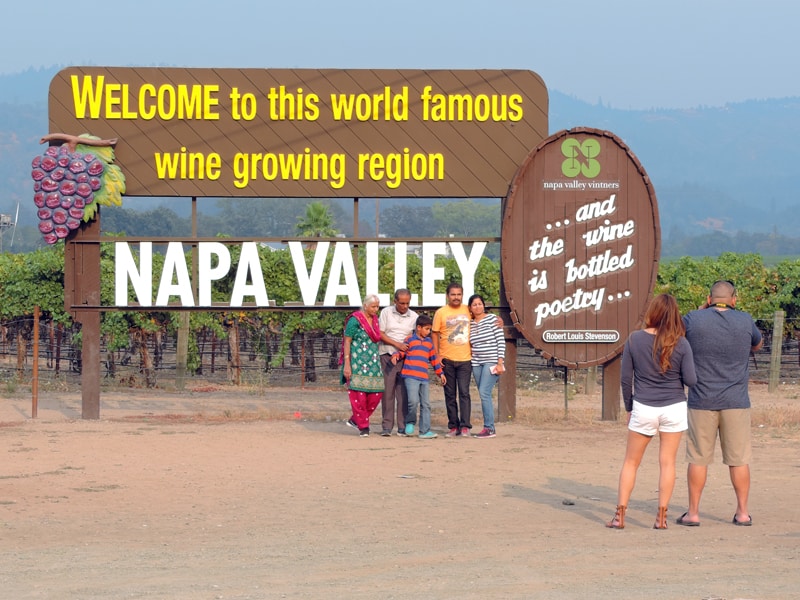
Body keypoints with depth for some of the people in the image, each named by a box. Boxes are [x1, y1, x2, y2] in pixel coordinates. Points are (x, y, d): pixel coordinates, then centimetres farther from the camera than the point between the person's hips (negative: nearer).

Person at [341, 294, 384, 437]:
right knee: (358, 393, -6)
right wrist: (347, 364, -15)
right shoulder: (355, 320, -8)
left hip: (373, 362, 7)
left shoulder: (375, 319, 12)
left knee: (376, 393, 0)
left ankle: (355, 420, 14)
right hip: (357, 361, -7)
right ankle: (363, 426, 1)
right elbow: (347, 342, -9)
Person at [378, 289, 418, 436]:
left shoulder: (414, 316, 8)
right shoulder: (386, 312, 4)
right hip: (387, 356, -1)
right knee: (387, 391, -2)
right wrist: (397, 344, -10)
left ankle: (402, 427, 2)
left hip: (405, 358, 1)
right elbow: (380, 334, 1)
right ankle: (386, 426, 2)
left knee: (404, 393, -1)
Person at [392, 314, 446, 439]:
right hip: (410, 376, -6)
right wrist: (395, 356, -16)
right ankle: (410, 423, 8)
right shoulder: (410, 340, 3)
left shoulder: (429, 342, 18)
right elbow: (401, 351, 6)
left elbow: (433, 358, 25)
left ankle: (425, 431, 6)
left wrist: (440, 373, 26)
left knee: (426, 404, 3)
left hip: (424, 377, 6)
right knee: (413, 401, -17)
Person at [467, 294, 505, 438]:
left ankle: (489, 428, -13)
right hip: (476, 363, 6)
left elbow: (501, 341, -7)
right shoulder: (470, 324, 10)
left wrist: (500, 363, -12)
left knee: (484, 393, -16)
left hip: (491, 362, -6)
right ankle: (489, 428, 10)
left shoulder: (492, 320, -5)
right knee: (484, 395, 6)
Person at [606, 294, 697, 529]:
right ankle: (661, 517, 6)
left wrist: (629, 408, 11)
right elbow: (691, 380, -8)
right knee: (667, 462, 7)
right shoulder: (681, 344, -8)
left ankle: (620, 516, 9)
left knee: (631, 462, 11)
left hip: (644, 408, 0)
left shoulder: (634, 339, -6)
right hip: (674, 408, 0)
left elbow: (626, 379, -1)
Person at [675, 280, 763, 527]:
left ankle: (693, 513, 8)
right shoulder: (745, 321, -2)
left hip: (702, 402, -1)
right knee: (739, 459, 8)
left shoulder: (694, 319, -6)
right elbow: (757, 345, 20)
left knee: (698, 458, 6)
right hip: (736, 402, 1)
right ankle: (743, 513, 11)